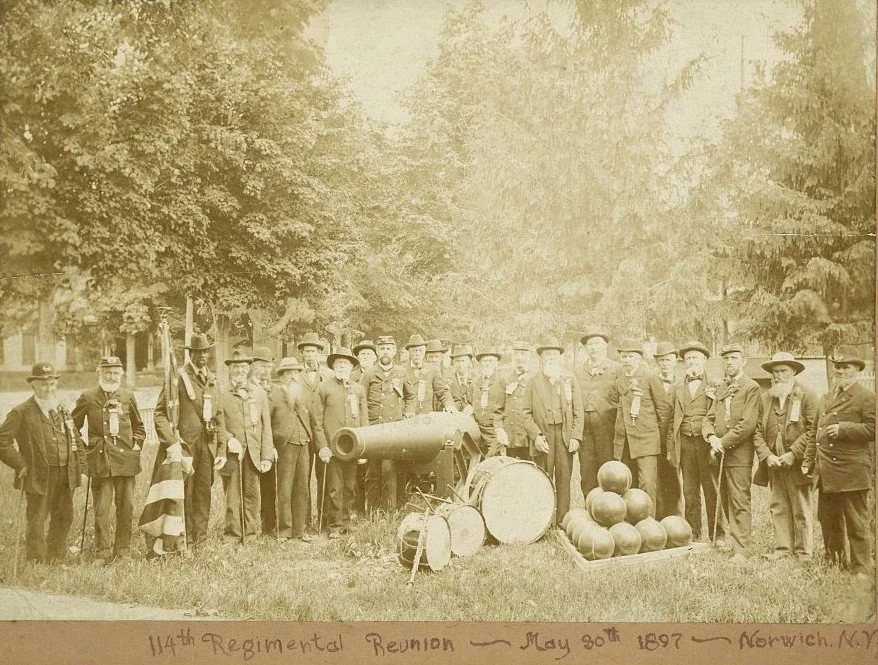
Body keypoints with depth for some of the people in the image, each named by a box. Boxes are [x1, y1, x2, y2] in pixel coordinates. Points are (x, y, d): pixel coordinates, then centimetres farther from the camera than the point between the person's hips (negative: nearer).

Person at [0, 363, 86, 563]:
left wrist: (81, 469, 12)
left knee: (64, 518, 14)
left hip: (65, 476, 6)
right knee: (37, 523, -1)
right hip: (39, 477, -6)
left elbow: (76, 441, 19)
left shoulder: (62, 411, 13)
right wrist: (21, 465, -13)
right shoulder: (21, 413, -7)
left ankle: (56, 559, 29)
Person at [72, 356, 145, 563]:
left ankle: (122, 550, 15)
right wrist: (83, 448, 5)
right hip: (100, 460, -2)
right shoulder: (88, 398, 3)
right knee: (101, 509, -4)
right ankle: (102, 552, 2)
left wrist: (137, 444, 8)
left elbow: (139, 426, 22)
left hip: (125, 459, 2)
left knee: (126, 507, 5)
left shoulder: (128, 396, 10)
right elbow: (74, 426, 13)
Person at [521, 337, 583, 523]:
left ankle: (563, 521, 4)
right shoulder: (533, 382, 8)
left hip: (565, 436, 1)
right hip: (543, 436, -1)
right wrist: (535, 435, -7)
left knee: (564, 479, -1)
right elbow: (526, 412, 5)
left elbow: (578, 411, 9)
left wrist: (576, 436, -1)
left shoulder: (570, 380, 12)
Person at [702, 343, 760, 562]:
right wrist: (712, 437, -7)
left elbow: (747, 424, -14)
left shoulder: (751, 388, -5)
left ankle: (741, 550, -3)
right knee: (726, 502, 10)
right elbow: (709, 418, 14)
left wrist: (723, 442, -12)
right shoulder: (720, 388, 17)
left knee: (739, 503, -5)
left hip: (739, 453, -7)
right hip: (719, 453, 7)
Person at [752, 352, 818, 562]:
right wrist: (767, 456, -5)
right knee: (778, 508, 6)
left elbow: (812, 430, -9)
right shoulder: (765, 398, 10)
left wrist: (792, 454, -15)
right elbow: (758, 431, 9)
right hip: (774, 464, 4)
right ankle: (783, 548, 13)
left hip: (797, 464, -4)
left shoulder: (807, 396, -3)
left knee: (801, 511, 3)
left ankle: (803, 551, 12)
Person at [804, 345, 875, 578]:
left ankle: (862, 570, 7)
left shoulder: (867, 397, -4)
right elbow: (816, 434, 22)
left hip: (852, 473, -7)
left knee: (857, 523, -1)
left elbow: (872, 429, -13)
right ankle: (834, 562, 27)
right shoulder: (826, 399, 19)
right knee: (827, 520, 14)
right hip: (826, 473, 7)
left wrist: (843, 428, -19)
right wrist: (808, 461, 16)